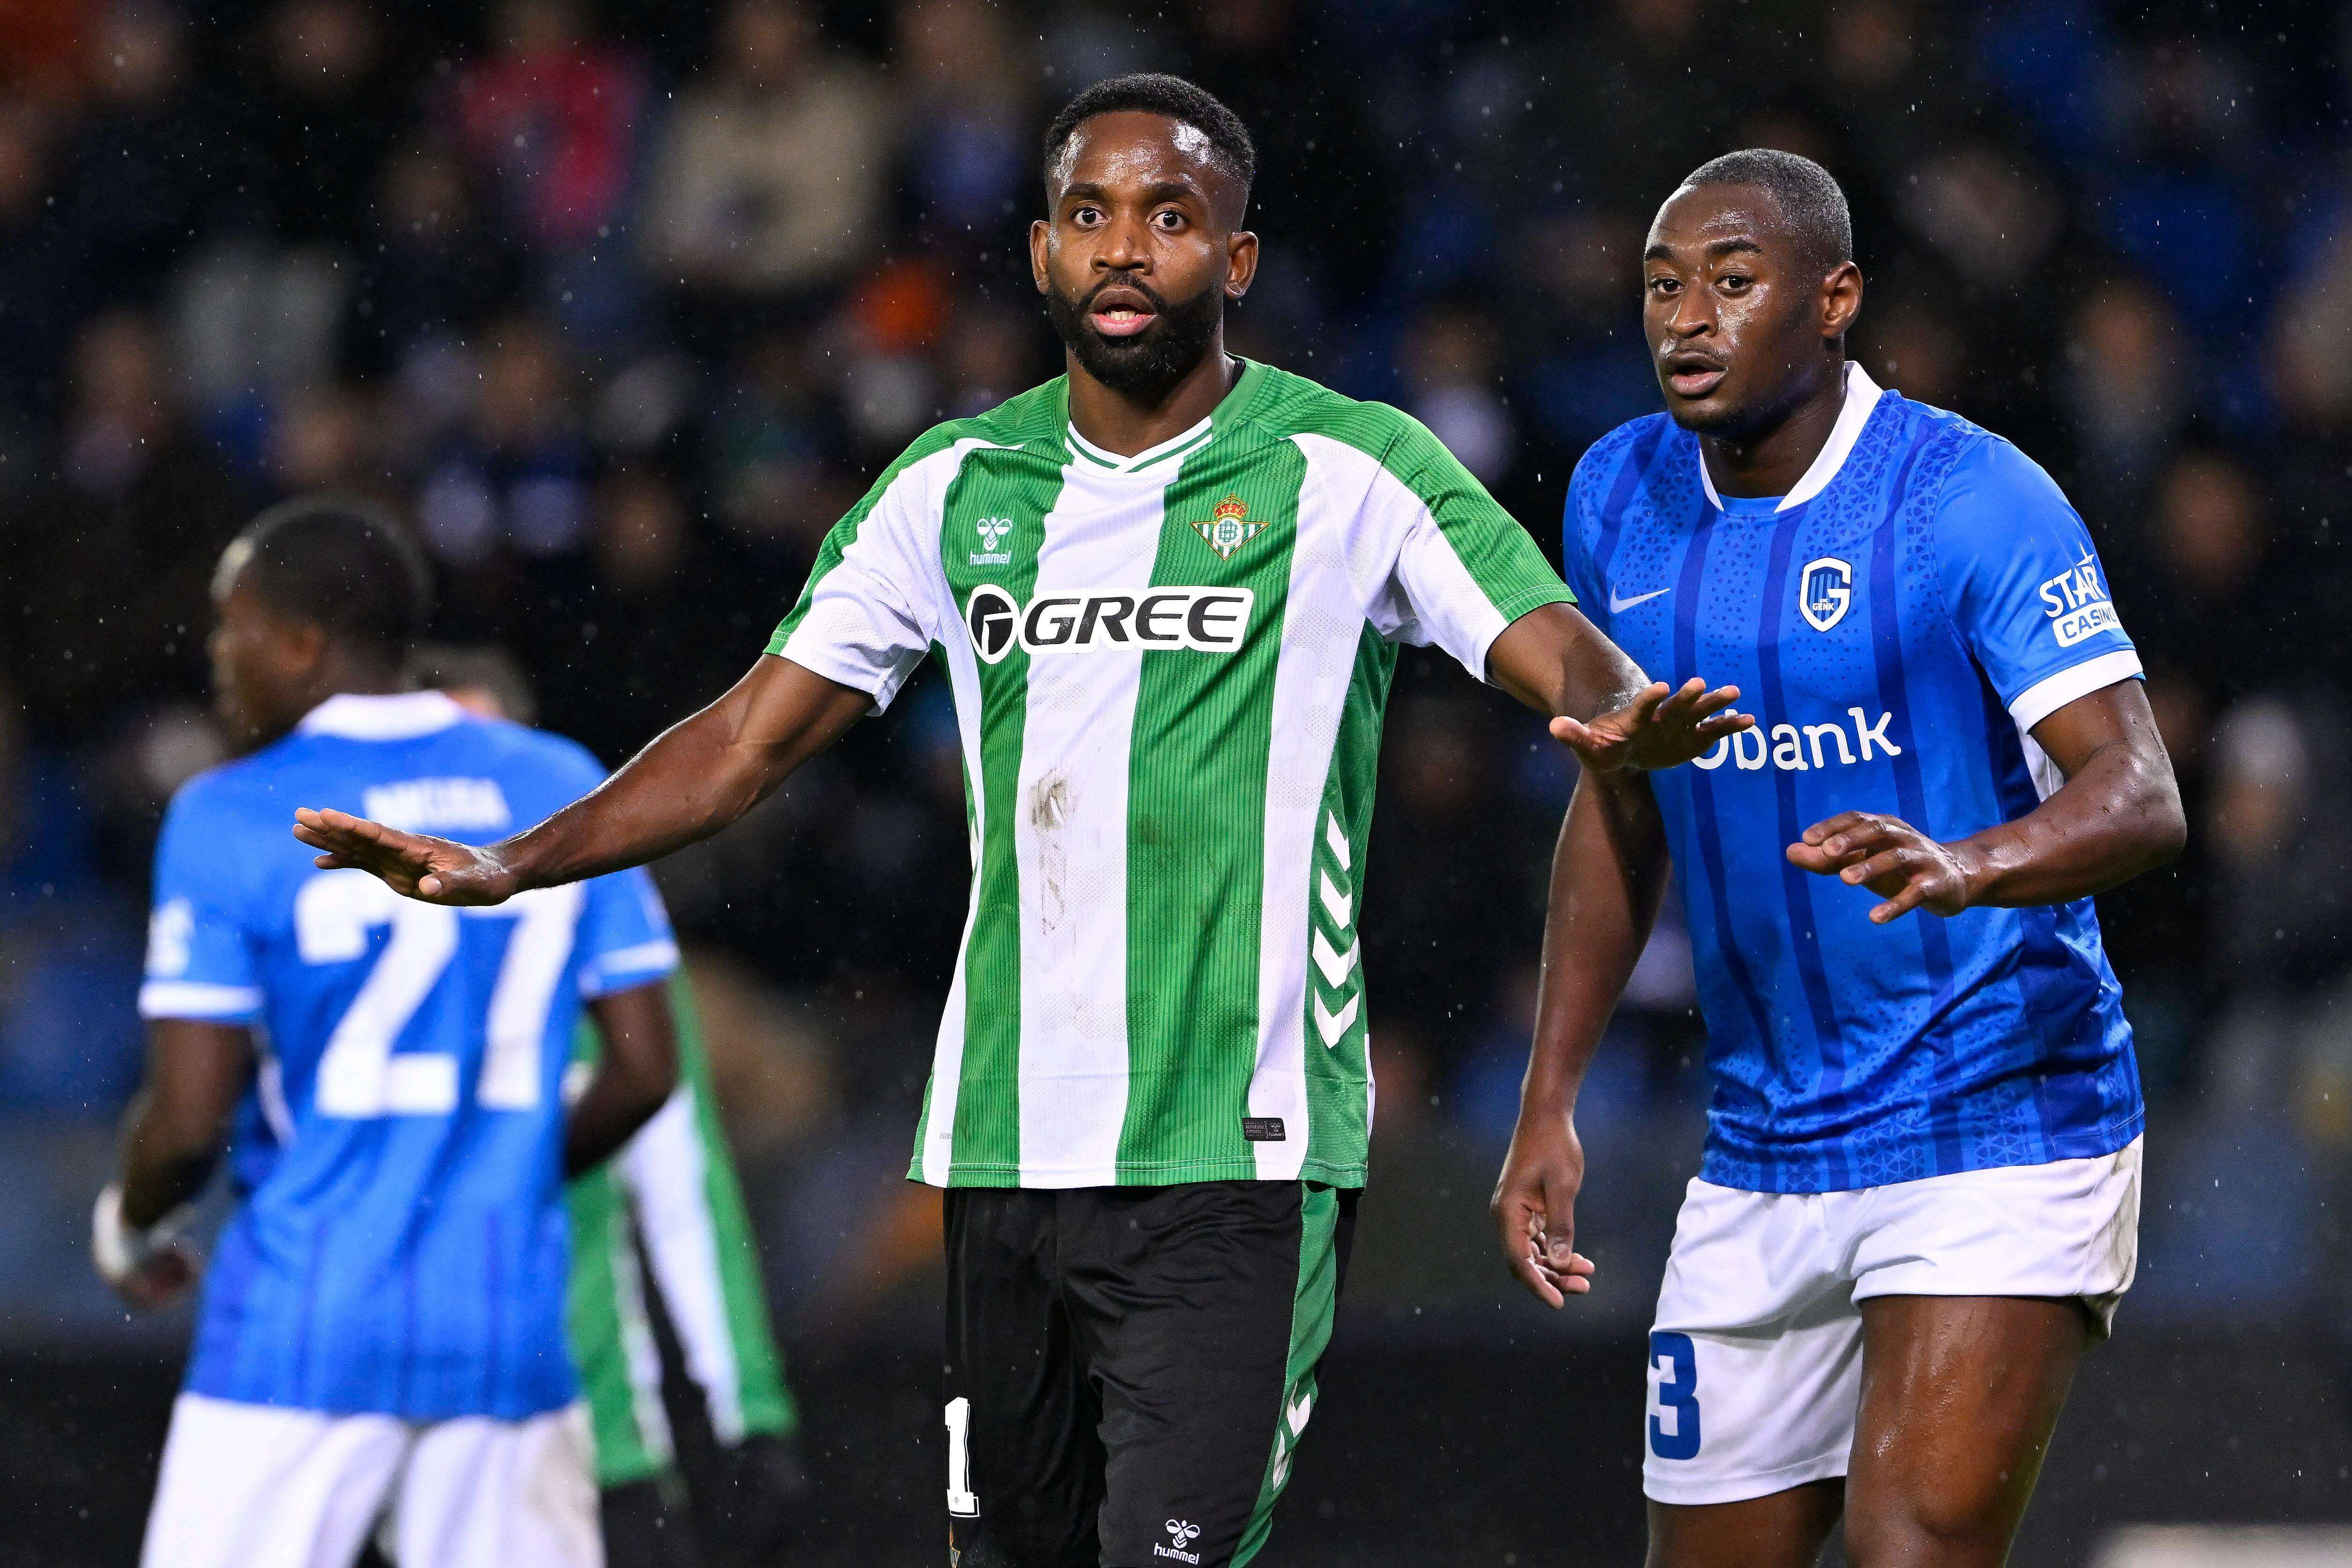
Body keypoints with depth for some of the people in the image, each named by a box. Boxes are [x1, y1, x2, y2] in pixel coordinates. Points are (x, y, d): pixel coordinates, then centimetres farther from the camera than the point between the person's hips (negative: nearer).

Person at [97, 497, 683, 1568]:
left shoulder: (229, 820, -6)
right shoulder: (564, 790, 7)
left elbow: (191, 1114, -9)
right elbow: (644, 1071, 6)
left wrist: (128, 1226, 11)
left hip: (304, 1329, -4)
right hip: (507, 1328, 4)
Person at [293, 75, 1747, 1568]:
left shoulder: (1349, 469, -2)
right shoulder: (958, 487, 11)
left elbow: (1556, 647, -12)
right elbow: (752, 738, 14)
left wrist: (1622, 715, -36)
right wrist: (513, 864, 3)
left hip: (1235, 1158, -5)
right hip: (1005, 1146, 5)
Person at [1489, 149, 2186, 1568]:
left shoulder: (1974, 501, -15)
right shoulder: (1621, 500, 5)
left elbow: (2141, 798, -24)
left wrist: (1960, 867, -45)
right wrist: (1551, 1100, 13)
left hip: (1998, 1136, -6)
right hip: (1766, 1155, 6)